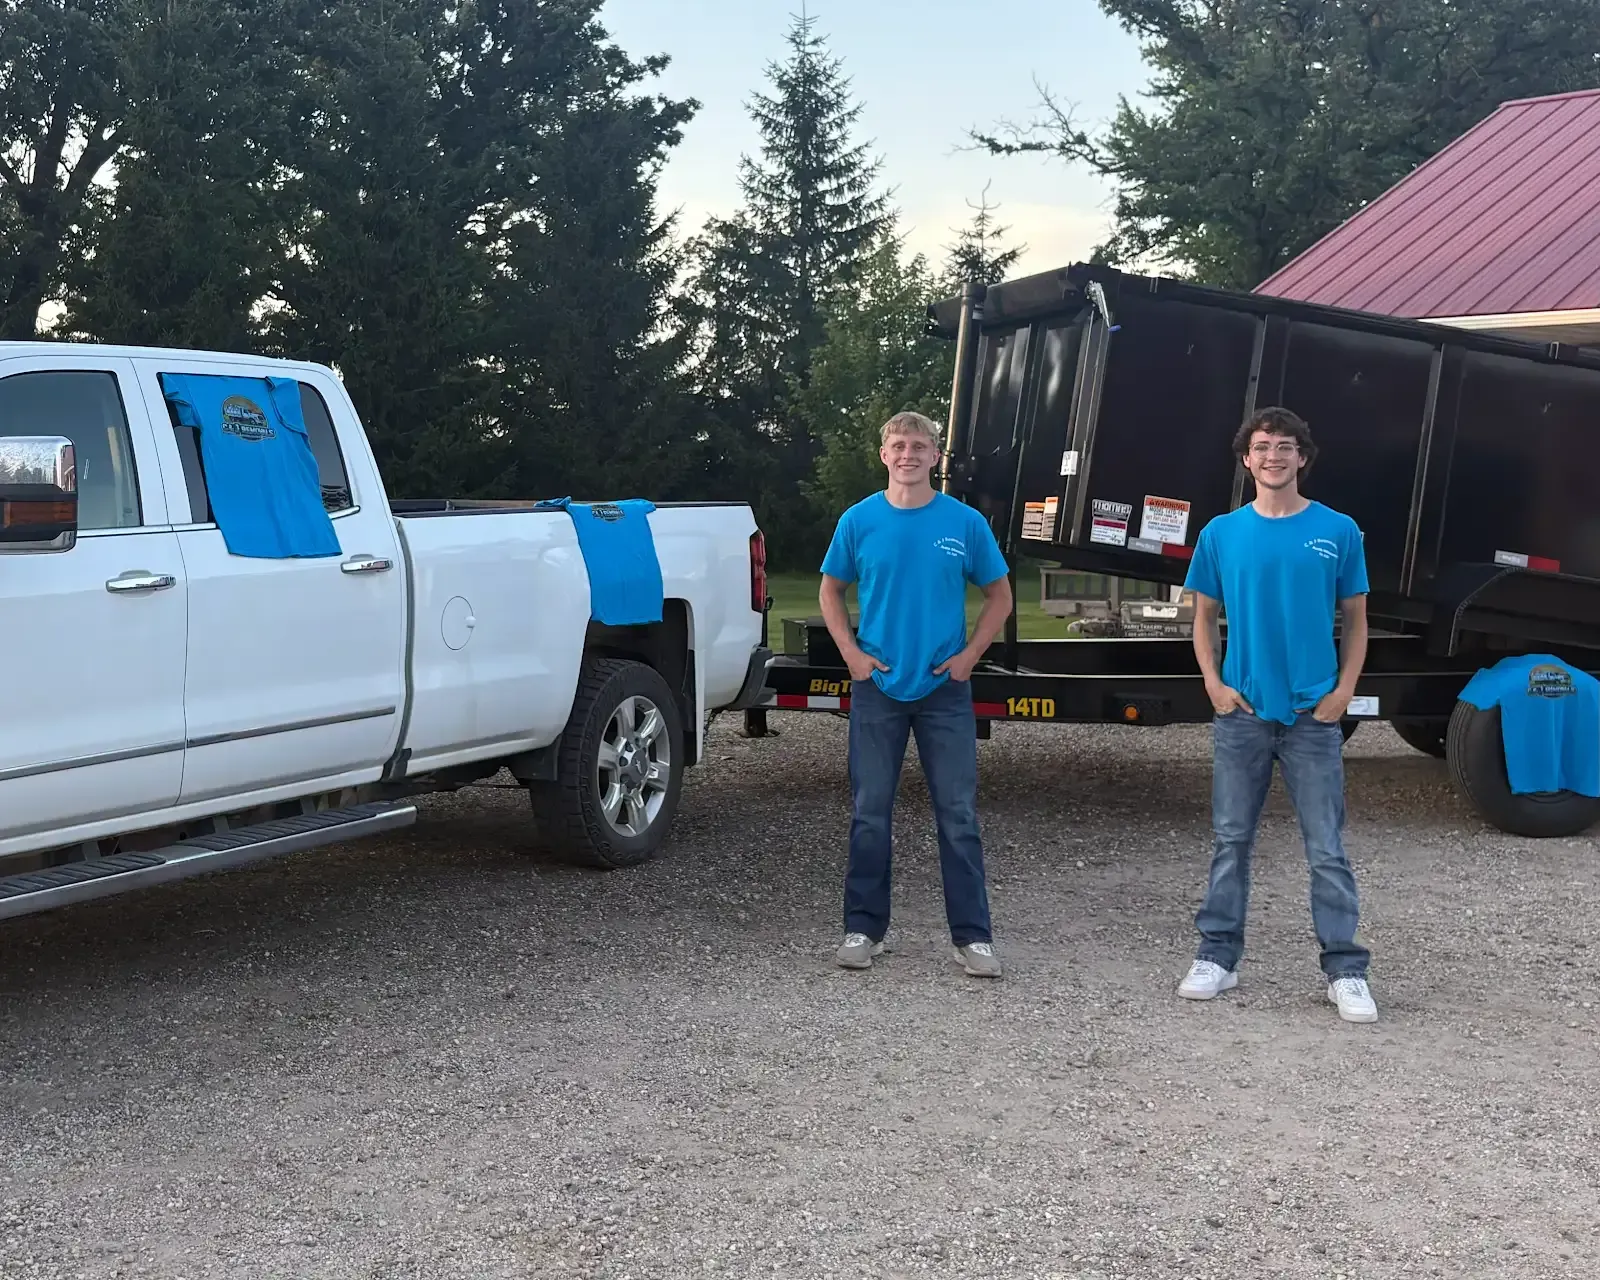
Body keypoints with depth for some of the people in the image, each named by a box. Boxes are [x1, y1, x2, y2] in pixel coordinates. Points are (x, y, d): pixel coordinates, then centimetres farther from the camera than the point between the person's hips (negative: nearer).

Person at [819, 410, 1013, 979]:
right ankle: (864, 928, 17)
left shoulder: (965, 523, -1)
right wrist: (852, 653, -1)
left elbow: (999, 595, 8)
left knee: (958, 814, 0)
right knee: (870, 813, 6)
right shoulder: (860, 520, 1)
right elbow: (831, 592, 12)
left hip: (945, 689, -1)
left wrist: (969, 654, -3)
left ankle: (972, 935, 7)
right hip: (877, 688, 1)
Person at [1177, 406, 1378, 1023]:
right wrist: (1214, 682, -2)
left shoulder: (1338, 531, 1)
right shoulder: (1222, 533, 4)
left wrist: (1343, 692, -4)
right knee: (1231, 840, 9)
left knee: (1327, 849, 0)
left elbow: (1355, 621, 6)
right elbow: (1204, 616, 12)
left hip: (1313, 715, -1)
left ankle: (1345, 970, 7)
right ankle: (1218, 956, 18)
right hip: (1241, 712, 2)